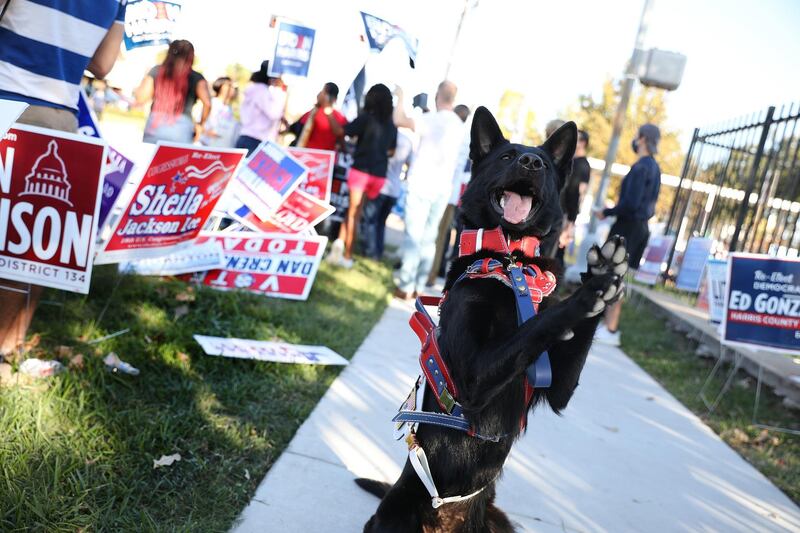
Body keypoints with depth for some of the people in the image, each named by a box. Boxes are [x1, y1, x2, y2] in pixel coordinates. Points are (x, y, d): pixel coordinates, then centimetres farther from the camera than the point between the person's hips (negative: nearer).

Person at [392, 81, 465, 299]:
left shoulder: (433, 119, -13)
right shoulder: (459, 125, 11)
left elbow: (399, 120, -20)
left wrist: (400, 97, -3)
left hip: (422, 186, -6)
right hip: (442, 189, 6)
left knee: (413, 236, -3)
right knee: (429, 238, 11)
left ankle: (406, 286, -2)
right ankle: (419, 285, 14)